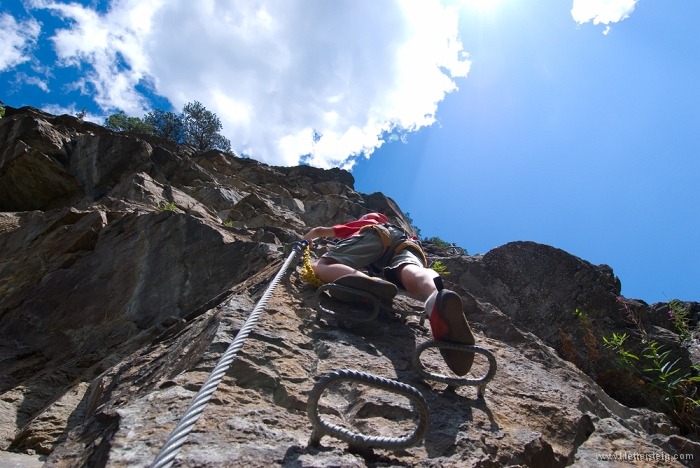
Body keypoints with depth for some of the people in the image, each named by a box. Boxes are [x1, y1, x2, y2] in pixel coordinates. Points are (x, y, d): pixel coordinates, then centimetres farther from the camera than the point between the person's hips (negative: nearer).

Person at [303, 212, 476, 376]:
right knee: (411, 273, -29)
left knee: (321, 267, -9)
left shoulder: (356, 225, 42)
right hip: (406, 243, 3)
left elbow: (318, 230, 48)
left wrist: (306, 240, 67)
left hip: (376, 235, -2)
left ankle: (364, 279, -43)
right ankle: (436, 299, -69)